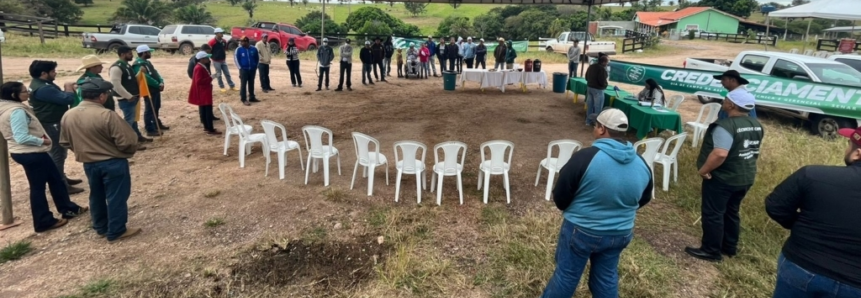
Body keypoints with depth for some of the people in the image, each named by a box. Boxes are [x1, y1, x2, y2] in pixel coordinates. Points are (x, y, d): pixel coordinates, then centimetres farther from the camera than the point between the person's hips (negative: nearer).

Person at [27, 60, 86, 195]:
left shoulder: (43, 84, 10)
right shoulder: (43, 89, -25)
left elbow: (58, 97, 15)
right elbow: (67, 99, -28)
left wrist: (68, 88, -1)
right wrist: (69, 88, -9)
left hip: (54, 124, 11)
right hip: (51, 125, -11)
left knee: (59, 153, 22)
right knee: (57, 154, -4)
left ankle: (62, 178, 35)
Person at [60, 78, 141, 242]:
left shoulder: (68, 116, -2)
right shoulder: (107, 115, -23)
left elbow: (65, 142, 10)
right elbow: (127, 141, -22)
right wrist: (129, 152, -1)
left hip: (88, 163, 7)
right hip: (113, 162, -6)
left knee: (96, 195, 21)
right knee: (116, 197, 5)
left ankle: (101, 228, 34)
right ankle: (116, 231, 14)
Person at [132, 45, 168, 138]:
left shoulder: (147, 62, 15)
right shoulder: (138, 64, -18)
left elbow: (155, 73, 9)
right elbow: (146, 78, -25)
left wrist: (161, 82, -7)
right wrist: (158, 85, -19)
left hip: (155, 89, 10)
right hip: (149, 90, -10)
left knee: (156, 108, 22)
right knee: (150, 110, -4)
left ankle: (157, 124, 37)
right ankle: (150, 130, 2)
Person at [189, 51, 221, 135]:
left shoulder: (202, 67, 12)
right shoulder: (199, 68, -20)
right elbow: (199, 81, -26)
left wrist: (210, 77, 8)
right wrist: (210, 78, -24)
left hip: (204, 92, 11)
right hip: (203, 93, -11)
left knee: (204, 110, 16)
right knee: (208, 110, -8)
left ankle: (206, 127, 24)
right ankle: (211, 129, -6)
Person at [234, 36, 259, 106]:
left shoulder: (253, 49, 1)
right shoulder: (239, 49, -5)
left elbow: (257, 58, 12)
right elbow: (236, 59, -2)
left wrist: (255, 66, 7)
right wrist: (240, 68, -5)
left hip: (252, 69, 3)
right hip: (244, 69, -3)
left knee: (251, 84, 13)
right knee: (243, 84, -3)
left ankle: (252, 97, 24)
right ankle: (243, 99, 1)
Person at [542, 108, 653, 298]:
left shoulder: (585, 157, -23)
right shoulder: (642, 165, -5)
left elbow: (560, 198, -15)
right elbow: (643, 200, 12)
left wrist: (574, 210, 7)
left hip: (581, 231, -5)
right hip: (620, 234, 5)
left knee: (566, 275, 11)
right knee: (607, 278, 22)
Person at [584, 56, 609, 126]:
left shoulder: (591, 66, 8)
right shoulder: (602, 69, -19)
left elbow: (586, 77, 15)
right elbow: (602, 81, -23)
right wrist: (606, 84, -3)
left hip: (589, 87, 8)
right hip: (598, 89, -8)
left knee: (589, 105, 15)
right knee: (598, 107, 0)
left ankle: (588, 121, 23)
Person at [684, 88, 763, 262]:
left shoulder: (726, 126, -24)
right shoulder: (756, 125, 6)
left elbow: (720, 154, -35)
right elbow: (755, 152, 17)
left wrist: (703, 170, -23)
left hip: (722, 178, -9)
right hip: (746, 177, 9)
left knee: (712, 214, 3)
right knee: (731, 212, 21)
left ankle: (711, 251, 12)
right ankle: (730, 247, 33)